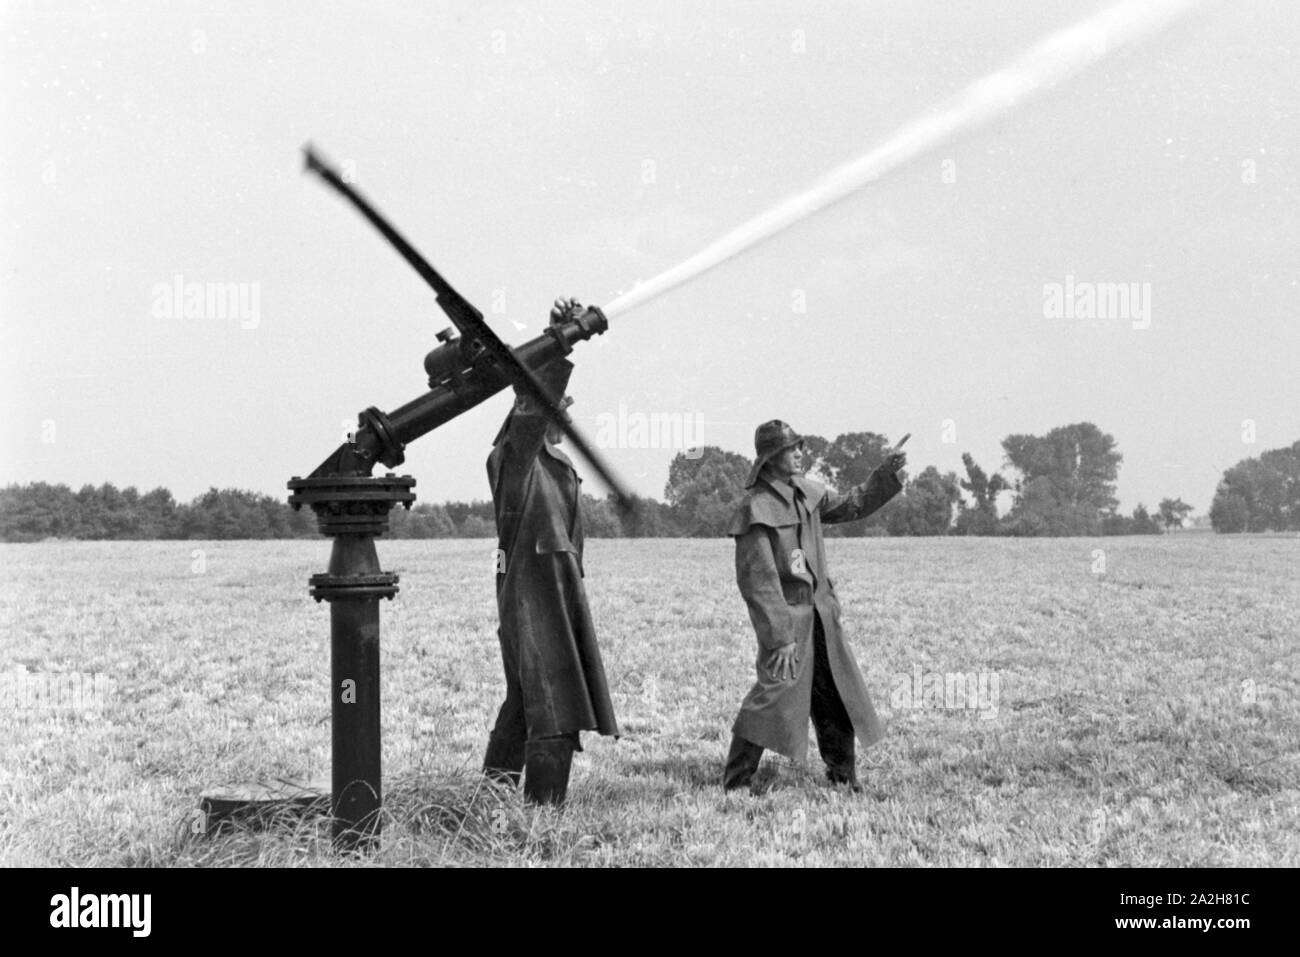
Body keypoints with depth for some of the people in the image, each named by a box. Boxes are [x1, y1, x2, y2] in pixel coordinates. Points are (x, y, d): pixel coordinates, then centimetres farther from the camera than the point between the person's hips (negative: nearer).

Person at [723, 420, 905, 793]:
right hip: (784, 612, -8)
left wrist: (886, 475, 11)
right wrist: (780, 637, -24)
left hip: (819, 610, 8)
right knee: (775, 690, -13)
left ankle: (844, 781, 26)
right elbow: (757, 580, -21)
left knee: (838, 694, 12)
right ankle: (735, 784, -3)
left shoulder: (804, 491, 6)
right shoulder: (756, 510, -19)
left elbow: (850, 507, 23)